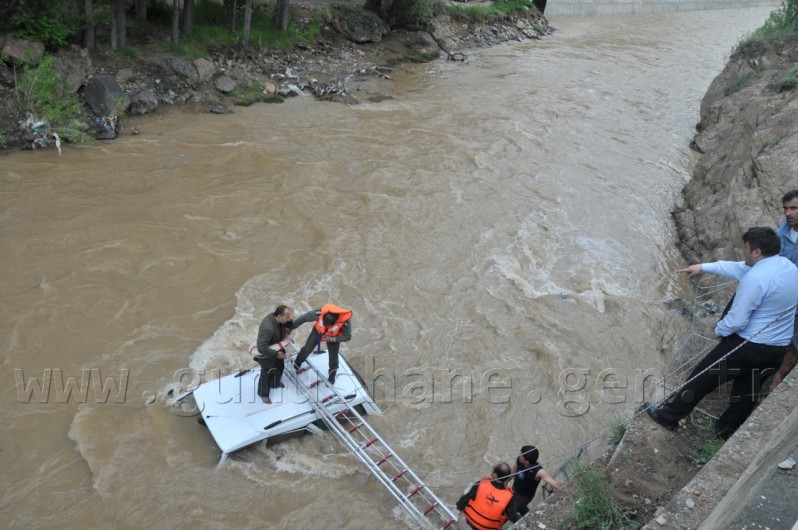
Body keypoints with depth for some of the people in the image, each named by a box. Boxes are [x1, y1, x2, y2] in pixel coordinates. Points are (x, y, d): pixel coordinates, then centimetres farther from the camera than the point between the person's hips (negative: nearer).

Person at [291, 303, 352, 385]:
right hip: (318, 331, 1)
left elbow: (347, 337, -24)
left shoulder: (345, 322, -42)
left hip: (333, 337, 0)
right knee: (307, 349, 0)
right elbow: (303, 318, -23)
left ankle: (331, 379, 36)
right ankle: (295, 367, 30)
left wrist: (332, 339, -34)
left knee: (333, 358, 7)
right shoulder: (318, 313, -41)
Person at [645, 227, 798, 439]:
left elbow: (737, 320, -22)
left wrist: (719, 329, -1)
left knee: (703, 377, 8)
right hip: (778, 348, 8)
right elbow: (739, 269, 13)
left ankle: (668, 415, 22)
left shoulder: (756, 278, -27)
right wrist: (704, 267, 18)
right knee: (747, 388, 23)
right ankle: (728, 429, 40)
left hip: (750, 346, -8)